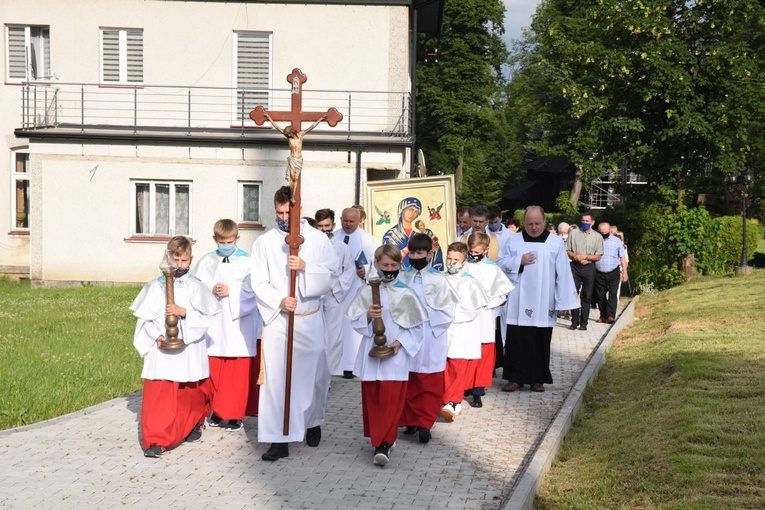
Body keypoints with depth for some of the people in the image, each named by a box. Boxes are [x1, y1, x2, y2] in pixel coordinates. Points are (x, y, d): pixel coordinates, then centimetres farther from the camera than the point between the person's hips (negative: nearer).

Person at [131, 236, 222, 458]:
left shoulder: (195, 286, 0)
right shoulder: (156, 286, 2)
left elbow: (205, 315, -7)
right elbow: (145, 317, 1)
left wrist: (183, 312, -20)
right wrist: (156, 335, -13)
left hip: (189, 349, 0)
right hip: (162, 349, 0)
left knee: (191, 392, 15)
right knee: (157, 394, -9)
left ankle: (194, 425, 41)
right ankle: (156, 440, -7)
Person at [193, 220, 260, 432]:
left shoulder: (247, 261, -2)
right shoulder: (207, 261, 6)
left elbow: (252, 291, -8)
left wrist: (231, 292, -16)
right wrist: (211, 290, -13)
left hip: (239, 324, -2)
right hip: (214, 324, 2)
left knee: (238, 372, 1)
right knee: (214, 370, 8)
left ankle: (235, 414, 11)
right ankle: (218, 410, 22)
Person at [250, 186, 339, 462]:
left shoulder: (318, 239, 3)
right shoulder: (264, 242, 3)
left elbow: (332, 274, -2)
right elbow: (259, 283, -1)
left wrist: (306, 268, -18)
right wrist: (279, 301, -17)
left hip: (310, 318, 1)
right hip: (277, 320, -1)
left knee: (312, 373, 9)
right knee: (276, 376, -5)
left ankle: (313, 422, 35)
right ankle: (279, 440, -1)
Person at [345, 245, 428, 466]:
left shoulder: (406, 294, -1)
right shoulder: (366, 292, 3)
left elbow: (415, 327, 1)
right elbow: (356, 322, 5)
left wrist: (400, 342, -12)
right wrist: (368, 316, -15)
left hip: (396, 354, -2)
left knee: (391, 400, -9)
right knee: (371, 398, 8)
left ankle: (384, 443, -7)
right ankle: (381, 437, 24)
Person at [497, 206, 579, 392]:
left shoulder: (555, 243, 2)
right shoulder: (514, 241, 5)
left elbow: (563, 274, -1)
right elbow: (501, 263, 6)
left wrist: (564, 302, -5)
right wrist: (519, 262, -12)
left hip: (543, 304, -1)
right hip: (519, 302, 1)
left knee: (540, 341, 4)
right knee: (517, 340, 0)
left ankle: (537, 379, 14)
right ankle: (515, 377, 8)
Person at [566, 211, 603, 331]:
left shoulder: (597, 237, 4)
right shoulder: (573, 233, 5)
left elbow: (598, 257, 1)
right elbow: (567, 251, 4)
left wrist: (586, 256, -13)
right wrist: (576, 257, -14)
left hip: (589, 268, 0)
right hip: (575, 266, 0)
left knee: (586, 296, 3)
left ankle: (583, 322, 8)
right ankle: (574, 321, 6)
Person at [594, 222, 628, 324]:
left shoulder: (616, 241, 4)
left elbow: (622, 257, 7)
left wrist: (624, 272, 2)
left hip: (613, 273, -1)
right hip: (599, 273, 1)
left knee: (613, 294, -12)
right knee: (600, 296, 6)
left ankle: (610, 315, -19)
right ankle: (603, 315, 17)